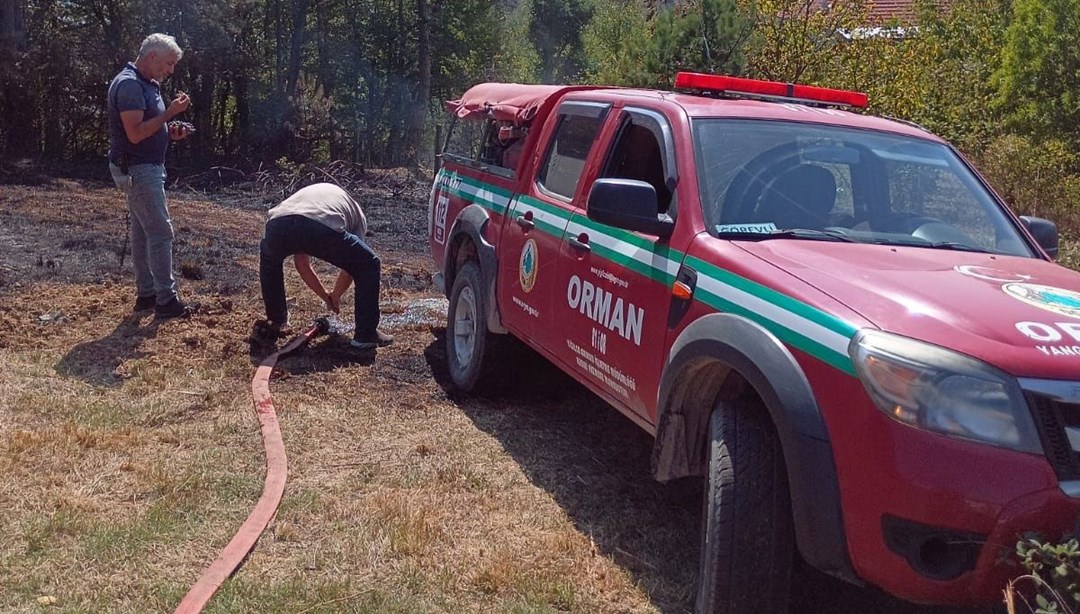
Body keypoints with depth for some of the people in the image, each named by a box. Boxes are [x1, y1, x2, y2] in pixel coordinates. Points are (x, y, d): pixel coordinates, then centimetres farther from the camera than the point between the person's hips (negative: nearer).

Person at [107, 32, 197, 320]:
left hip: (145, 168, 10)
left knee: (143, 231, 12)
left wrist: (171, 132, 5)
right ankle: (166, 301, -7)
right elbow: (135, 133, -24)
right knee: (161, 232, -10)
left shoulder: (148, 84, 15)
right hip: (137, 169, -10)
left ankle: (146, 294, 19)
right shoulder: (129, 85, -17)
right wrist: (170, 112, -22)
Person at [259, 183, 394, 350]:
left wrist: (326, 296, 50)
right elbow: (350, 266, 30)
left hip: (278, 224, 4)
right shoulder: (356, 212, 36)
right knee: (368, 266, 20)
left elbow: (301, 264, 44)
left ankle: (277, 320, 47)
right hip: (322, 229, -4)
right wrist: (335, 296, 47)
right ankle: (365, 334, 21)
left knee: (269, 260, 41)